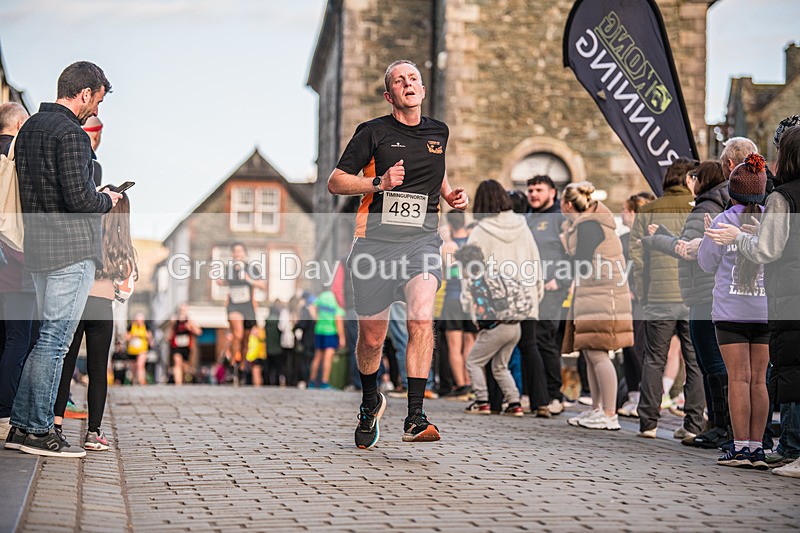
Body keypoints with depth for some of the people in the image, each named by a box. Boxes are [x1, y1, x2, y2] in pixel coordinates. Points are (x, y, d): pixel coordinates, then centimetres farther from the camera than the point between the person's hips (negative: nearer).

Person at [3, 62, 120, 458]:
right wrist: (107, 200, -1)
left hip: (38, 247, 9)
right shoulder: (70, 134, -15)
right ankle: (38, 431, 0)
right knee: (55, 340, -5)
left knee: (48, 337, 15)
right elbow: (80, 199, -22)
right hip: (72, 251, -9)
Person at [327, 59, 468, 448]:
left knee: (422, 318, -25)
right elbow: (335, 182, 0)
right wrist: (380, 183, -14)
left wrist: (450, 195, 15)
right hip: (374, 241, -1)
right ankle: (370, 402, 37)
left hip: (421, 240, 1)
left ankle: (414, 418, -26)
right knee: (371, 337, 6)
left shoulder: (438, 132, 14)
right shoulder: (373, 132, 1)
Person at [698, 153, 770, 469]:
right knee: (759, 380, 5)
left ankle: (740, 447, -5)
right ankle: (756, 448, 5)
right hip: (765, 311, 3)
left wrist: (708, 234, 19)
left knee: (739, 378, -3)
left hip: (731, 312, -3)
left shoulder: (724, 222, -6)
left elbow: (708, 263, 3)